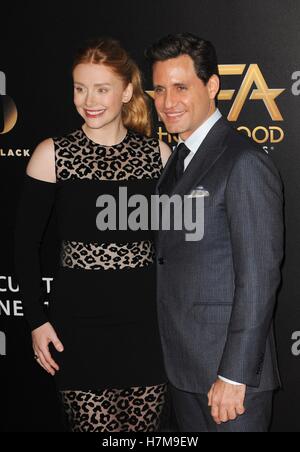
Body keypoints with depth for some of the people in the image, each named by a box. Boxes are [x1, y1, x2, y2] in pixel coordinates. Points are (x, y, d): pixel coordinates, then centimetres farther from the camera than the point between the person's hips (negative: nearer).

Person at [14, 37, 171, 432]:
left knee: (144, 427, 8)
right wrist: (37, 320, -4)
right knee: (94, 427, 3)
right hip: (80, 321, -2)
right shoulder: (53, 155, -4)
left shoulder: (157, 153, 2)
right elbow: (26, 244, 0)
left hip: (145, 320, 2)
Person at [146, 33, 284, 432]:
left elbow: (259, 278, -19)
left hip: (229, 369, -8)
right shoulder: (179, 160, 12)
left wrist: (234, 375, -19)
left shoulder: (245, 163, -16)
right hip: (184, 368, 8)